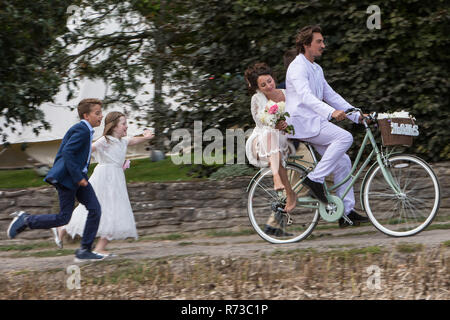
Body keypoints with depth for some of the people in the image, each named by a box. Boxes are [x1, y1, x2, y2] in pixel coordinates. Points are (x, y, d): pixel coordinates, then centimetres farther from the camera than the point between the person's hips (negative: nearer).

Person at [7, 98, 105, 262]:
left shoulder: (86, 131, 16)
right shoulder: (81, 130, -16)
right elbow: (67, 152, -24)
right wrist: (78, 177, -23)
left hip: (77, 177, 10)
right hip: (66, 178, -10)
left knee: (95, 209, 1)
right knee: (63, 218, -8)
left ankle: (85, 250, 3)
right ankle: (25, 220, 6)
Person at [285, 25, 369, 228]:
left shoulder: (316, 69, 20)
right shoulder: (298, 67, -12)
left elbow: (331, 96, 22)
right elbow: (305, 96, -27)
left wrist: (357, 115, 14)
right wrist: (331, 112, -41)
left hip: (315, 123, 9)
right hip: (301, 123, -9)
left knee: (343, 162, 2)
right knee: (344, 137, -23)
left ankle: (347, 210, 4)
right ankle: (315, 179, -19)